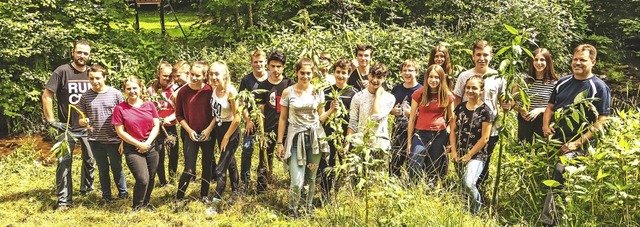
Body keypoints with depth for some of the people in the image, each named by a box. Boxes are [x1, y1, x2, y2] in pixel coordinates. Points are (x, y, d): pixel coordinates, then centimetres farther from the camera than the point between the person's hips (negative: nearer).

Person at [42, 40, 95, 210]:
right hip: (68, 127, -4)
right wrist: (51, 120, -12)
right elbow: (47, 95, -9)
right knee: (64, 162, -4)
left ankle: (87, 189, 35)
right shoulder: (62, 71, -10)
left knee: (90, 160, 15)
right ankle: (64, 200, 5)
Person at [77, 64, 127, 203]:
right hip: (95, 140, 2)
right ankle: (106, 195, 28)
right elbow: (81, 119, 5)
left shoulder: (115, 94, -5)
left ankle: (123, 193, 28)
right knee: (102, 169, 14)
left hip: (114, 139, -2)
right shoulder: (85, 96, 0)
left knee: (117, 167, 12)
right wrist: (83, 122, -20)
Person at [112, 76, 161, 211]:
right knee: (143, 179, -13)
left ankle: (146, 203, 33)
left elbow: (156, 126, 2)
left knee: (151, 178, 9)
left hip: (151, 147, 4)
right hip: (132, 149, -4)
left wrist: (147, 143, -10)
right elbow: (120, 132, -8)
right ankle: (137, 207, 10)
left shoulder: (149, 105, 3)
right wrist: (139, 144, -11)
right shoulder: (120, 108, -6)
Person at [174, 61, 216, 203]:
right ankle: (179, 197, 14)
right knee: (189, 169, -4)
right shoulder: (183, 92, -4)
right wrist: (189, 130, -6)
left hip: (208, 134, 1)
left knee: (207, 166, 9)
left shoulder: (210, 90, -6)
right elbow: (179, 114, 3)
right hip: (191, 135, -1)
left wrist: (209, 129, -10)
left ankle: (204, 195, 25)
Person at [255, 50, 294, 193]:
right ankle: (261, 191, 15)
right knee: (265, 163, 4)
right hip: (268, 130, 0)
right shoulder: (263, 86, 4)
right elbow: (260, 111, 4)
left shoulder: (290, 85, 3)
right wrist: (261, 133, -3)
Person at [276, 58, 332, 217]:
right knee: (297, 181, -8)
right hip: (296, 138, -2)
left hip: (315, 138, 2)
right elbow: (283, 119, 2)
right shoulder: (288, 92, -3)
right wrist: (280, 143, 0)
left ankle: (309, 208, 29)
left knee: (311, 178, 11)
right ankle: (293, 212, 15)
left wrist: (332, 110, -9)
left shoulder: (317, 92, 3)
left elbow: (320, 118, 10)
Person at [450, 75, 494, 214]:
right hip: (459, 155, 6)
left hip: (476, 155, -5)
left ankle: (476, 213, 0)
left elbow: (484, 138, -11)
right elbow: (453, 130, 9)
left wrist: (469, 155, -11)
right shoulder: (460, 107, 6)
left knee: (468, 183, -23)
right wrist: (454, 151, -2)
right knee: (462, 186, 13)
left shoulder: (485, 111, -9)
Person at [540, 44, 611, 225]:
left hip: (577, 147, -6)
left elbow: (601, 122, -9)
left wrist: (577, 143, -16)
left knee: (558, 179, -23)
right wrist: (546, 126, 1)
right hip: (554, 142, 6)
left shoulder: (599, 88, -5)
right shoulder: (563, 82, 12)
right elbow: (550, 107, 22)